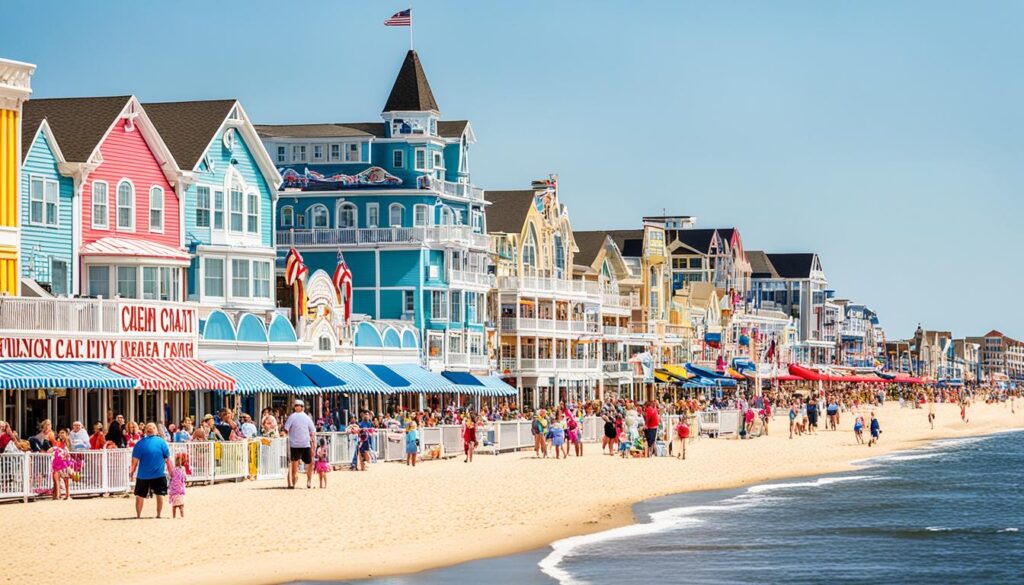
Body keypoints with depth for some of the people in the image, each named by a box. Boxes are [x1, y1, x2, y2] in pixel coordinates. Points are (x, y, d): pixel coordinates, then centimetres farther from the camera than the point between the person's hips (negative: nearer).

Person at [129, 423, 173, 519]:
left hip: (143, 474, 0)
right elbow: (167, 459, 1)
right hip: (159, 474, 0)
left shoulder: (140, 443, -5)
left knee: (140, 495, 11)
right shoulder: (162, 442, -3)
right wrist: (171, 471, 11)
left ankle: (138, 515, 12)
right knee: (159, 494, 10)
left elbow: (135, 460, -5)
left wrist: (132, 472, 7)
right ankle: (158, 514, 8)